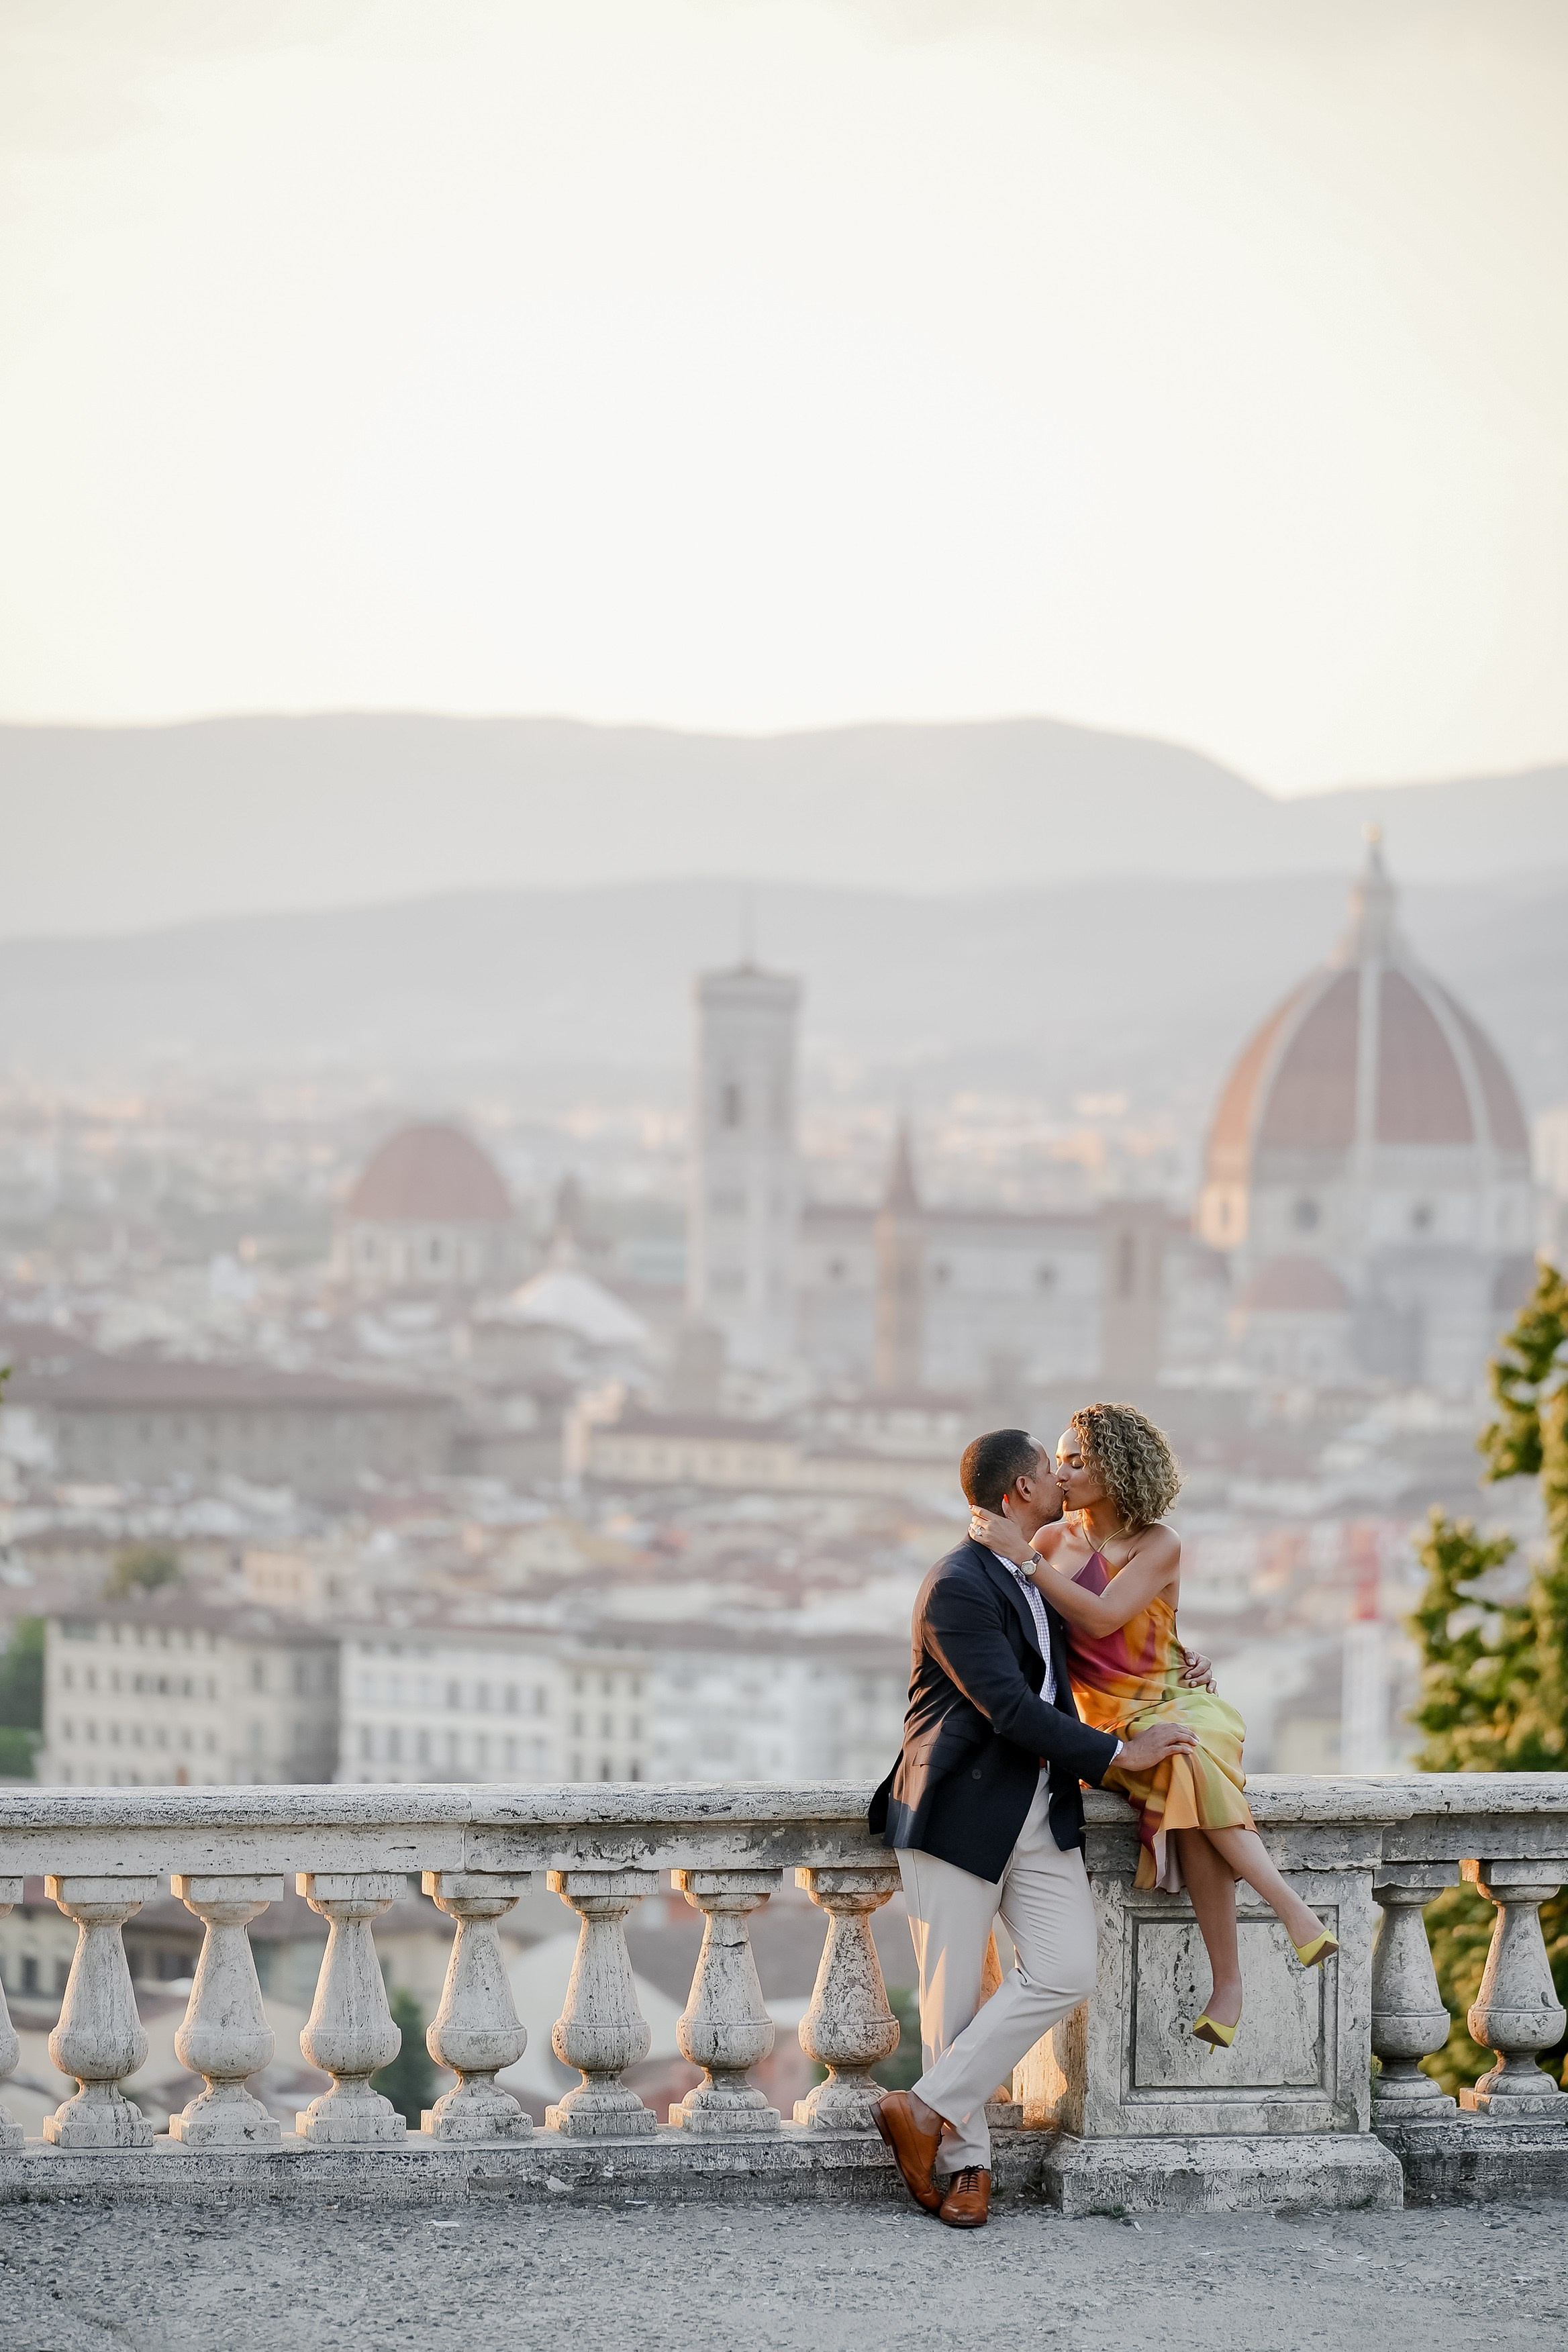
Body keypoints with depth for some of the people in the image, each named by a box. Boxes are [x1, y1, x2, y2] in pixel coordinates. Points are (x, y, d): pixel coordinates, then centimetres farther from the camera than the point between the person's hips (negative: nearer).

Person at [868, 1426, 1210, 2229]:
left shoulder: (1040, 1579, 15)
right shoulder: (957, 1587, -14)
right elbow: (1012, 1711, -20)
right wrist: (1120, 1753, -15)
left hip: (1042, 1815, 8)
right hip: (960, 1813, -7)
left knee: (1065, 1970, -8)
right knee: (954, 1994, -1)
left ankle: (930, 2110, -2)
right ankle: (967, 2158, 11)